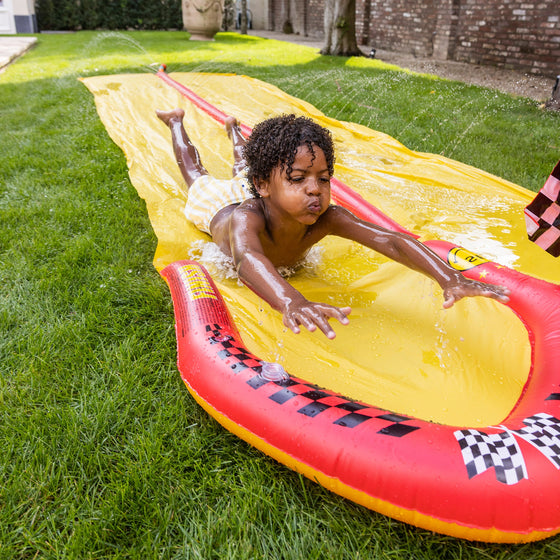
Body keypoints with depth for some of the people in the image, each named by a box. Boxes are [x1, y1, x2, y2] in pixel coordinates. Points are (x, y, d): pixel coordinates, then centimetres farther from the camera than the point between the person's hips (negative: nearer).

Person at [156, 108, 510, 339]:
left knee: (245, 169, 38)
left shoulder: (324, 219, -48)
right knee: (198, 176, 32)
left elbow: (389, 240, -58)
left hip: (258, 196, 3)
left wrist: (450, 278, -74)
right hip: (218, 203, -2)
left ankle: (234, 130, 66)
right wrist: (291, 302, -99)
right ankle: (177, 122, 57)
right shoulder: (247, 217, -57)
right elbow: (247, 257, -79)